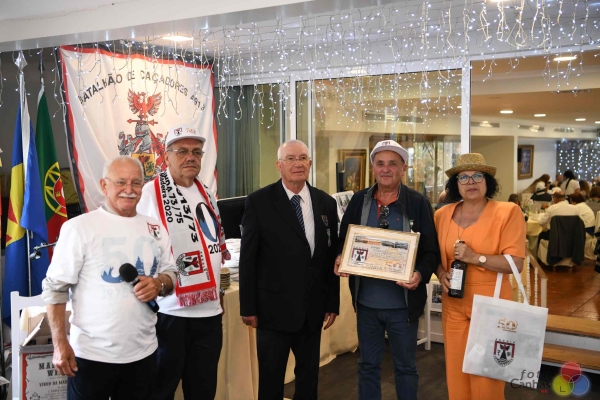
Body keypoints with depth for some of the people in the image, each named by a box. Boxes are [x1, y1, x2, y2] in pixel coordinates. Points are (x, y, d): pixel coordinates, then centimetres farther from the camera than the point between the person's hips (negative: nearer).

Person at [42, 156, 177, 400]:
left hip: (143, 352, 5)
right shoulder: (79, 227, -9)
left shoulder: (155, 228, 6)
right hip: (92, 354, -4)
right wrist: (60, 343, -13)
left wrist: (160, 284, -8)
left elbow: (170, 273, 15)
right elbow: (55, 288, -8)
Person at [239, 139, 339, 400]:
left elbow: (332, 256, 8)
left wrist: (333, 303, 8)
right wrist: (248, 307, -6)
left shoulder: (326, 203, 4)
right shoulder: (259, 202, -7)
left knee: (309, 377, 17)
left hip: (313, 308, 4)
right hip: (274, 308, -3)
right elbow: (248, 258, -6)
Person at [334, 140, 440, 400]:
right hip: (366, 302, 3)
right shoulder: (359, 201, 2)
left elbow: (432, 251, -7)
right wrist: (340, 258, -12)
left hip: (403, 304, -2)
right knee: (368, 365, 17)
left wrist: (420, 274, -26)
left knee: (405, 367, 15)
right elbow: (343, 240, 9)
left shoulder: (418, 203, -7)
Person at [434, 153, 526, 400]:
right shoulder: (442, 215, 5)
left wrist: (475, 257, -22)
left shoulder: (508, 212, -8)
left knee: (487, 376, 5)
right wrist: (441, 273, -4)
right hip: (453, 306, 4)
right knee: (456, 373, 11)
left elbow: (516, 263, -14)